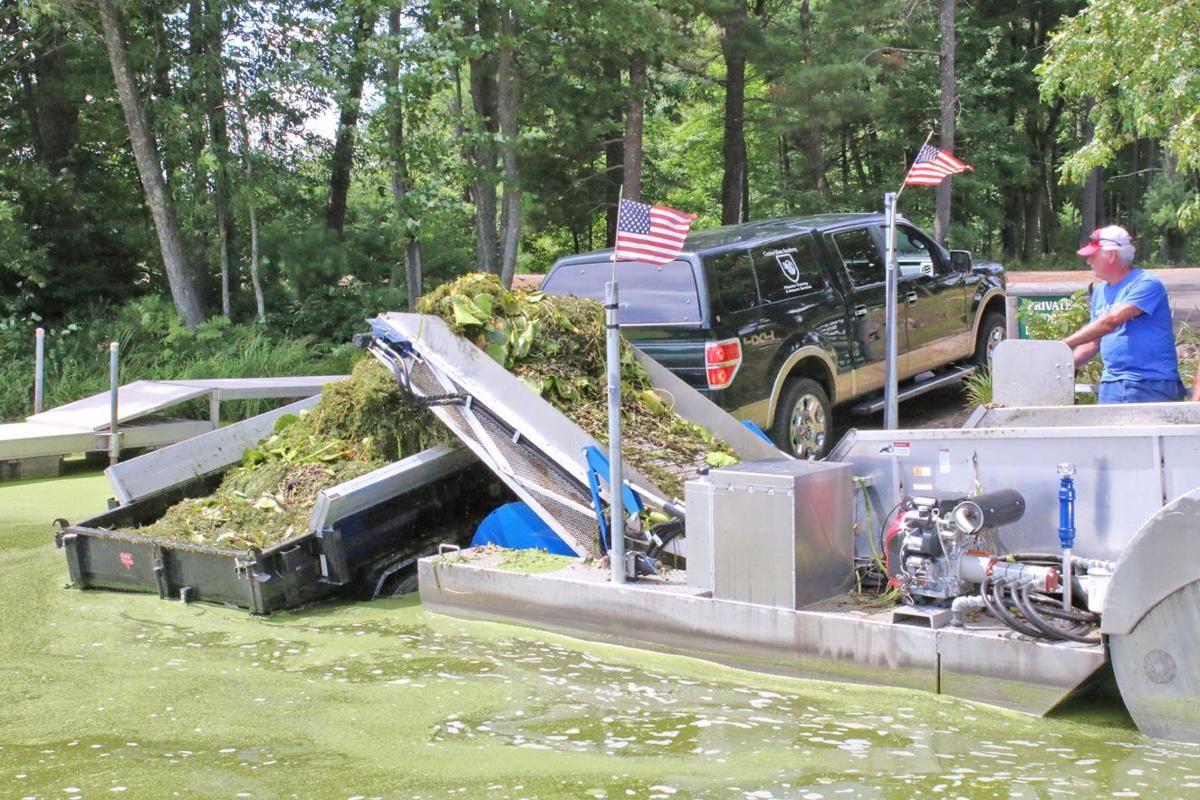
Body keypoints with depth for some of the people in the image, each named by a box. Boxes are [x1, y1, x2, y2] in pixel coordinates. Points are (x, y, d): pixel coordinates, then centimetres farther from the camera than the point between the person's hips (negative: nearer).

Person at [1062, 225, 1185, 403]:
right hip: (1111, 387, 6)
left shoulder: (1146, 284, -10)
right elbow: (1094, 342, 18)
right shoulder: (1100, 292, 14)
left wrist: (1063, 345, -23)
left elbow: (1110, 322, -22)